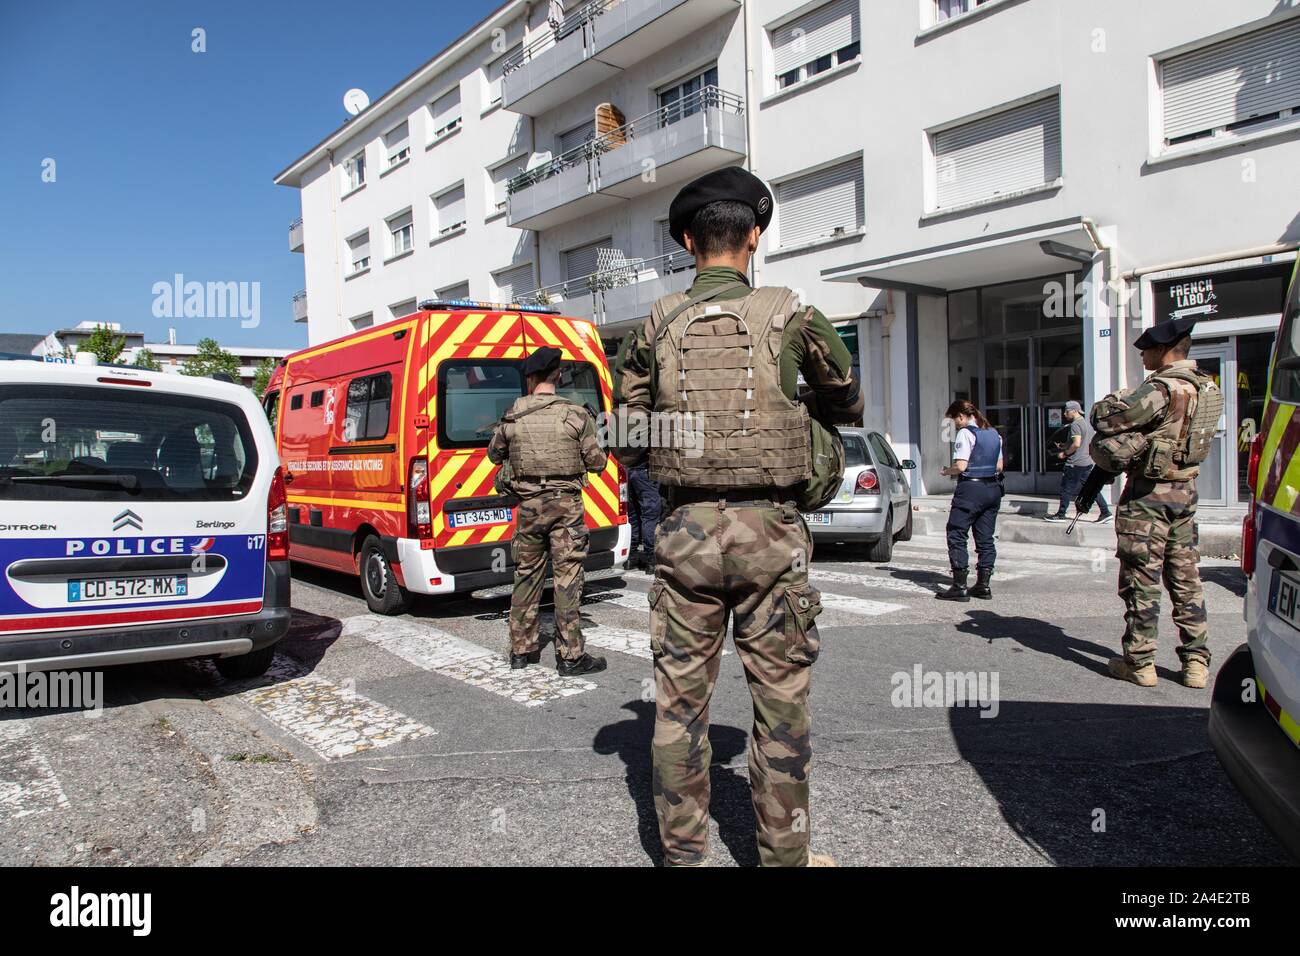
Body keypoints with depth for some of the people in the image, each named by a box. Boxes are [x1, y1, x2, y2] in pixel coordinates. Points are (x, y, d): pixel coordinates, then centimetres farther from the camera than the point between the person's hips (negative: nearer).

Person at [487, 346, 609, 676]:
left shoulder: (512, 417, 0)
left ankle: (522, 649, 24)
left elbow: (494, 455, 15)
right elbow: (596, 462, -4)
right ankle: (570, 656, 3)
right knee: (567, 578, 0)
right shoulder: (576, 415, -8)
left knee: (526, 575, 15)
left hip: (528, 505, 3)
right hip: (566, 504, -3)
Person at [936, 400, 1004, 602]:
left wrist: (945, 471, 2)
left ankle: (959, 587, -6)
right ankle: (984, 585, 13)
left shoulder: (965, 433, -10)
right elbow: (999, 466, 17)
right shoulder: (994, 433, 14)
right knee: (985, 538, 11)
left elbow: (960, 466, -16)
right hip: (993, 489, 8)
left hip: (971, 489, -8)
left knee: (957, 536, -3)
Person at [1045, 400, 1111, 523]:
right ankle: (1105, 512, 8)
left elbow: (1076, 444, -24)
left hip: (1075, 463, -9)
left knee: (1067, 489, -1)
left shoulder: (1075, 424, -14)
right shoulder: (1087, 423, 15)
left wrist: (1065, 453, -11)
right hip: (1087, 461, 9)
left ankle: (1061, 515, 5)